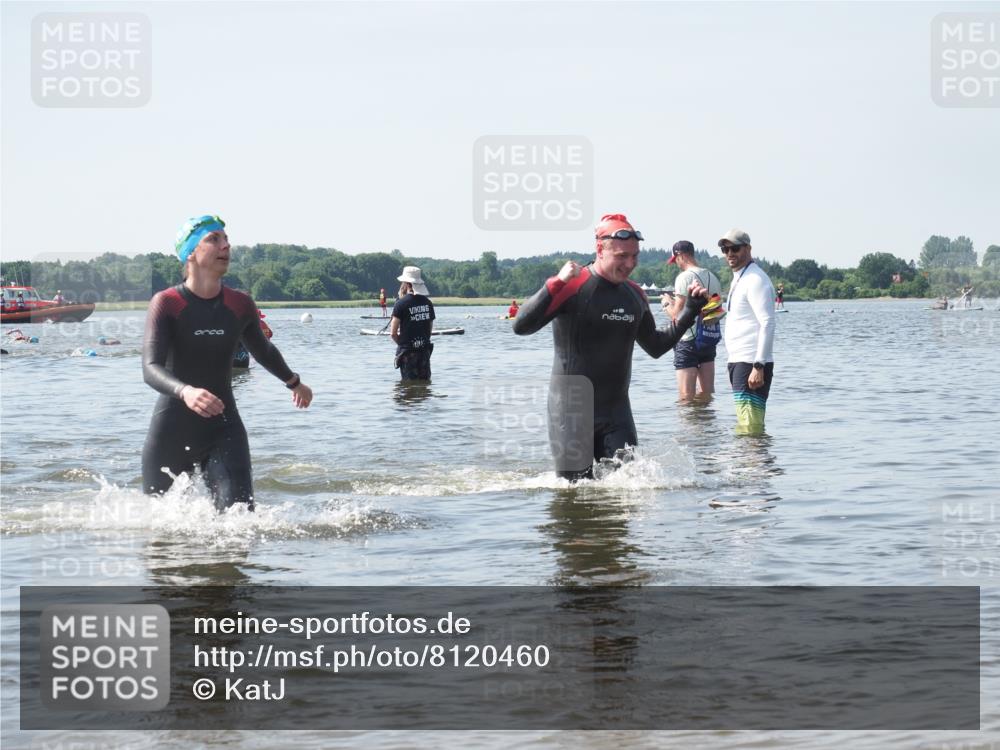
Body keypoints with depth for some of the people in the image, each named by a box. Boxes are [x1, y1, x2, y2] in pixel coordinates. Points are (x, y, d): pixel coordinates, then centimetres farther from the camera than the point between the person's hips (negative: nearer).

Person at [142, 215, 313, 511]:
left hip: (224, 430, 2)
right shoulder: (166, 303, -11)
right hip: (172, 432, -2)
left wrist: (294, 382, 41)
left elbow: (262, 350, 24)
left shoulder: (240, 305, 2)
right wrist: (184, 391, -44)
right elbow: (151, 368, -23)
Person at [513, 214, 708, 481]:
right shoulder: (572, 287, -12)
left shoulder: (634, 294, 9)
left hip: (616, 409, 5)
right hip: (572, 407, -5)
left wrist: (691, 309, 14)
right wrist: (557, 284, -32)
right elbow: (521, 326, -22)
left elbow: (656, 347, 21)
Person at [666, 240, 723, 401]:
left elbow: (676, 315, -17)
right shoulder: (713, 278, 9)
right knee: (708, 393, 12)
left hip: (688, 341, -7)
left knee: (686, 397, -6)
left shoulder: (685, 277, -13)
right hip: (709, 340, 7)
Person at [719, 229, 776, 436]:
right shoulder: (739, 279, 20)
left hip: (751, 363, -11)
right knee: (744, 425, 13)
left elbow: (767, 324, -20)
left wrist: (759, 367, -25)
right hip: (738, 362, 11)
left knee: (750, 426, -14)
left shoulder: (755, 280, -12)